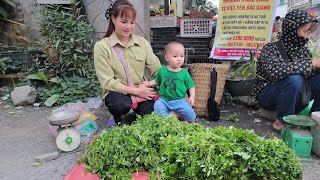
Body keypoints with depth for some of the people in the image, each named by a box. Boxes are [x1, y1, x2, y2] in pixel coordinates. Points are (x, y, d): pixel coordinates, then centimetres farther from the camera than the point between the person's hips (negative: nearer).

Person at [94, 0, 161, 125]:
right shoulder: (101, 47, -8)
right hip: (117, 92, -2)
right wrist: (135, 90, -20)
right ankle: (118, 120, 2)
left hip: (141, 91, 3)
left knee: (149, 110, -24)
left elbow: (157, 70, 1)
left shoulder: (142, 43, 2)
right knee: (123, 105, -34)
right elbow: (108, 82, -12)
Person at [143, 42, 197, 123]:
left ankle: (192, 124, 11)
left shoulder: (184, 73, 0)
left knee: (189, 111, -18)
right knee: (157, 106, -27)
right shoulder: (162, 70, 3)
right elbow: (157, 81, 21)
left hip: (179, 100, -1)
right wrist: (148, 83, 7)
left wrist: (192, 96, -7)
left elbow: (191, 86, 7)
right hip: (164, 99, 1)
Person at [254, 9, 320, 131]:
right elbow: (274, 71, -37)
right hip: (267, 96, -6)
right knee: (294, 79, -32)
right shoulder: (271, 48, -18)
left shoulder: (304, 51, 2)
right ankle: (282, 122, -15)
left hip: (292, 97, 6)